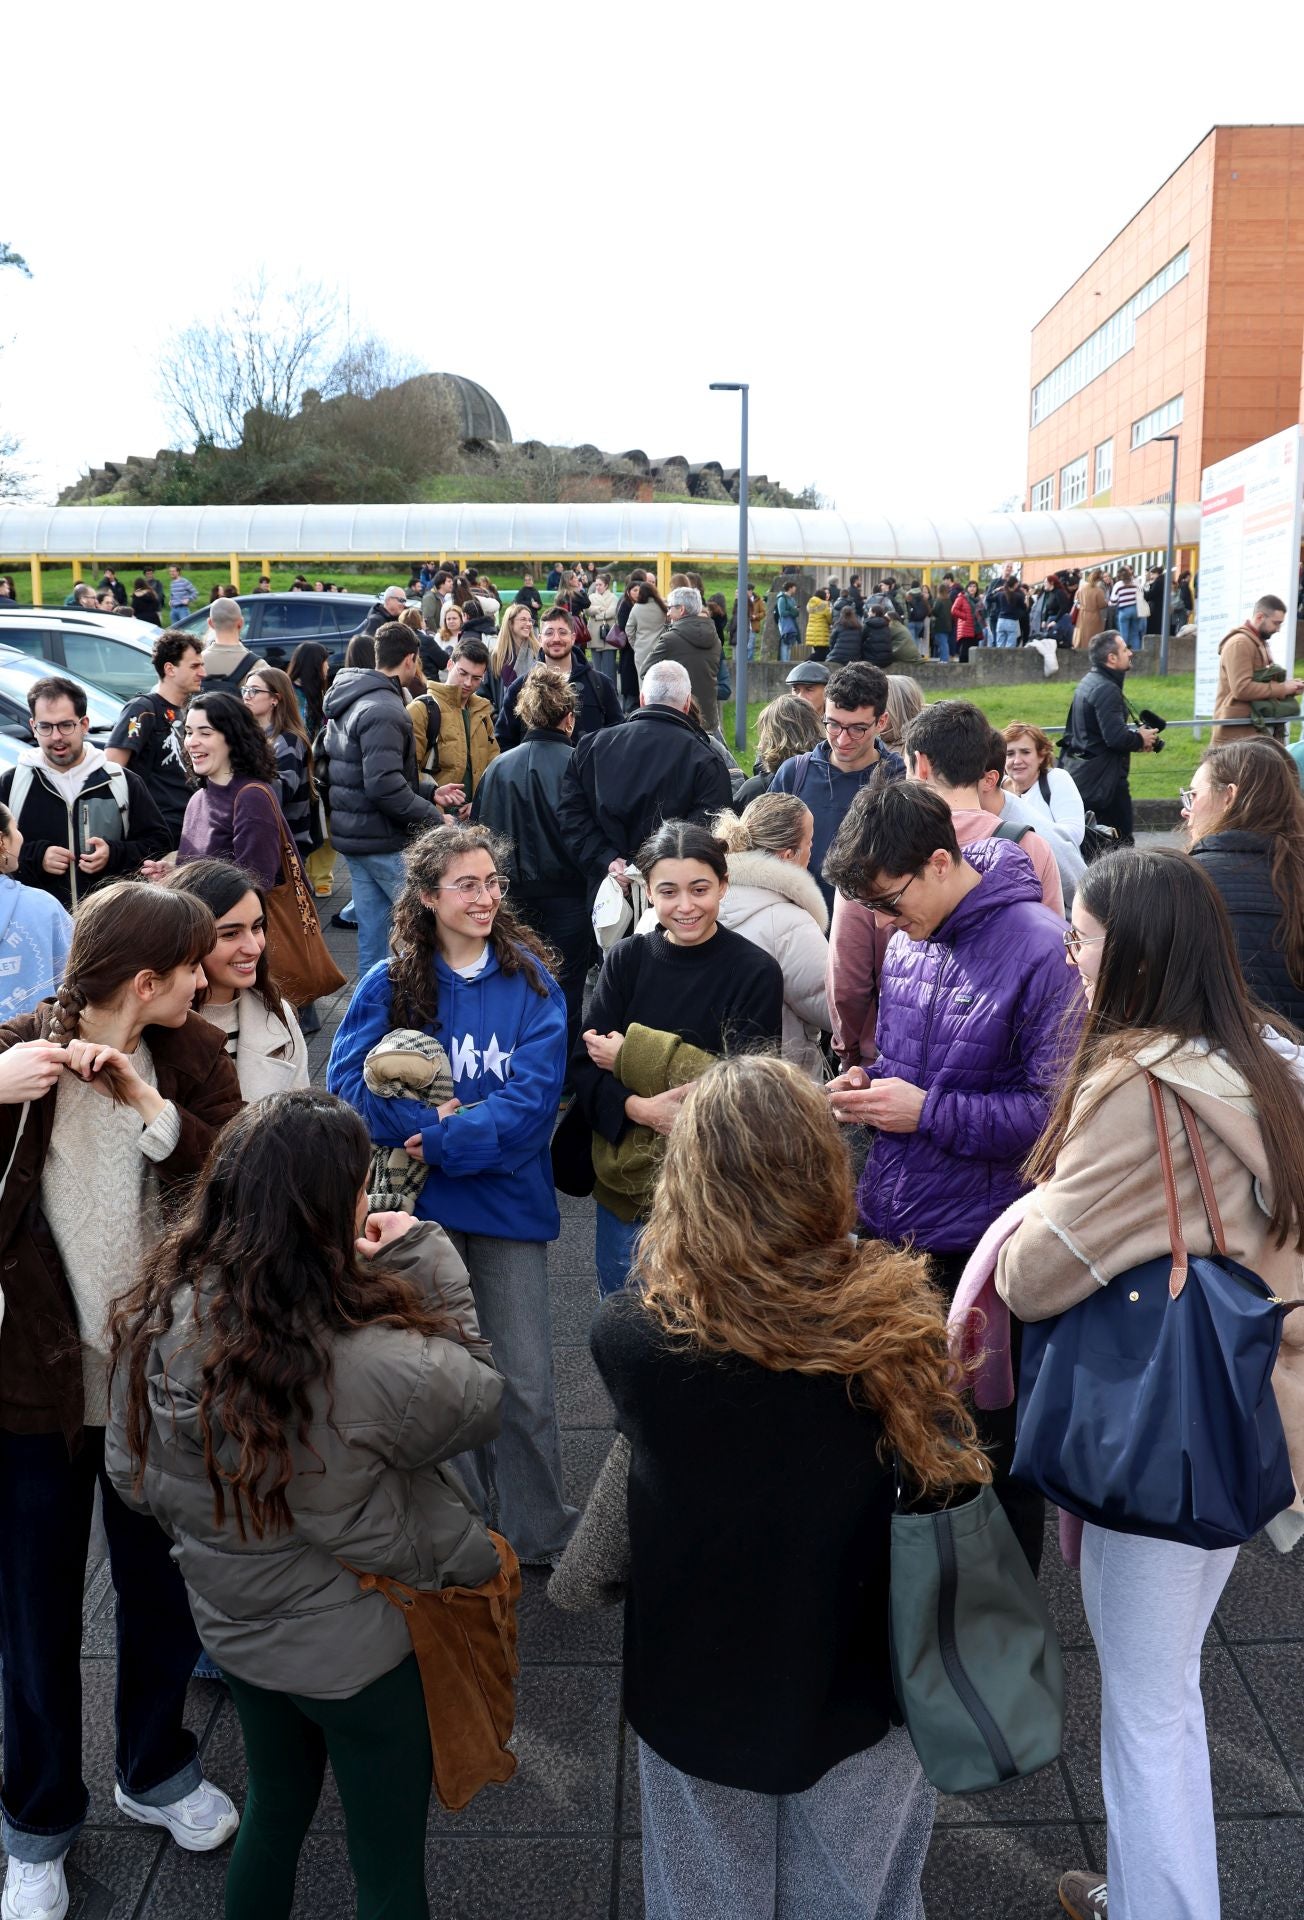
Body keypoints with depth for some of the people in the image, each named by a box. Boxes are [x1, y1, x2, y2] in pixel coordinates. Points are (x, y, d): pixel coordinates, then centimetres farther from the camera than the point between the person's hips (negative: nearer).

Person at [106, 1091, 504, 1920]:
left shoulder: (157, 1318, -16)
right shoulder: (364, 1359, -38)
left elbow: (133, 1472, -2)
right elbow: (479, 1402, -20)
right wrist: (424, 1263, -16)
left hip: (233, 1623, 6)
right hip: (356, 1649, -6)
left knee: (275, 1810, 32)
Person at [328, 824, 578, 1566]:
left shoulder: (531, 980, -2)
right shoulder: (390, 985, -2)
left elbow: (535, 1095, -11)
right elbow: (350, 1083, -10)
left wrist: (445, 1139, -19)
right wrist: (436, 1117, -20)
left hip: (507, 1196, 0)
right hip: (421, 1203, 0)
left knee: (526, 1380, 5)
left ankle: (540, 1532, 26)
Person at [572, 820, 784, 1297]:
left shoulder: (756, 971, -9)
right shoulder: (626, 960, 2)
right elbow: (585, 1067, -3)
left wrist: (631, 1057, -12)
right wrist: (640, 1109, -23)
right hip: (627, 1183, 4)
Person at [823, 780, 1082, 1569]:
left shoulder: (1040, 949, -19)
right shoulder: (907, 939, 3)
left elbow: (1057, 1108, -20)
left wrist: (927, 1111, -21)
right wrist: (868, 1082, -3)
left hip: (979, 1245, -6)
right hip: (891, 1226, 7)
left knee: (991, 1449, 13)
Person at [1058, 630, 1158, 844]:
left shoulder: (1088, 682, 12)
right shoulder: (1107, 689, -19)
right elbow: (1116, 737, -27)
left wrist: (1134, 739, 11)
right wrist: (1140, 740, -8)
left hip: (1079, 772, 10)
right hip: (1102, 778, -10)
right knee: (1120, 842, -4)